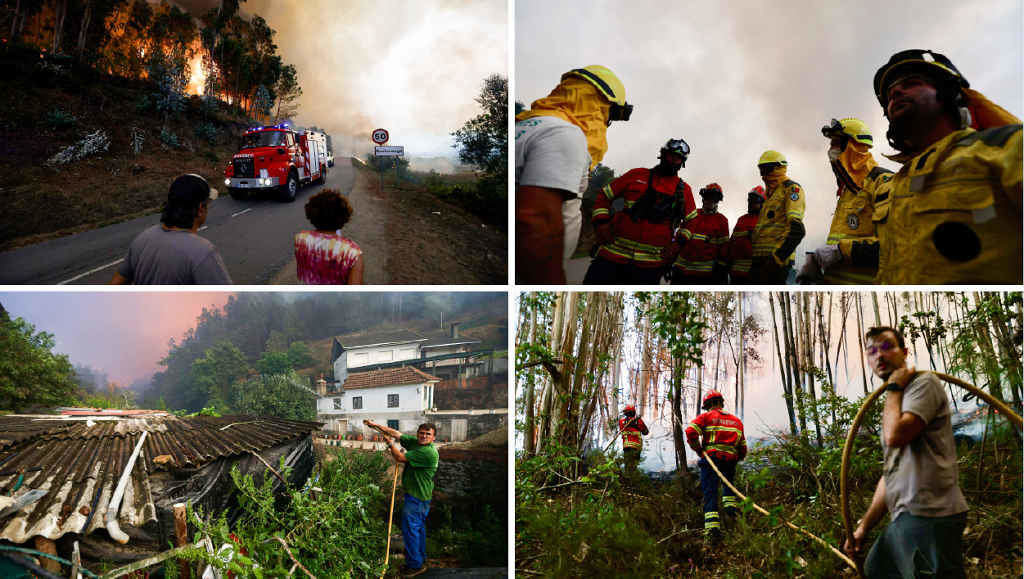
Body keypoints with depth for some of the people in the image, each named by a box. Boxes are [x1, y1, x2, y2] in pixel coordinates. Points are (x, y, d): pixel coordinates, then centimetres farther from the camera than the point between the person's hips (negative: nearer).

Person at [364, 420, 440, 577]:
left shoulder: (428, 452, -25)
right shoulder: (414, 442, 2)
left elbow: (400, 458, -22)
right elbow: (396, 434, 7)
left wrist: (390, 443, -8)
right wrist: (376, 425, 3)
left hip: (416, 497, -10)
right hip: (417, 495, 10)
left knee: (410, 529, -5)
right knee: (419, 528, 19)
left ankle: (415, 565, 4)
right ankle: (421, 559, 32)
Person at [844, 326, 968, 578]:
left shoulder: (923, 382, -6)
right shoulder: (893, 404, 23)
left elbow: (894, 435, -23)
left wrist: (894, 387, -8)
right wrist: (864, 526, 22)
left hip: (929, 517, -10)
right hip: (904, 519, 10)